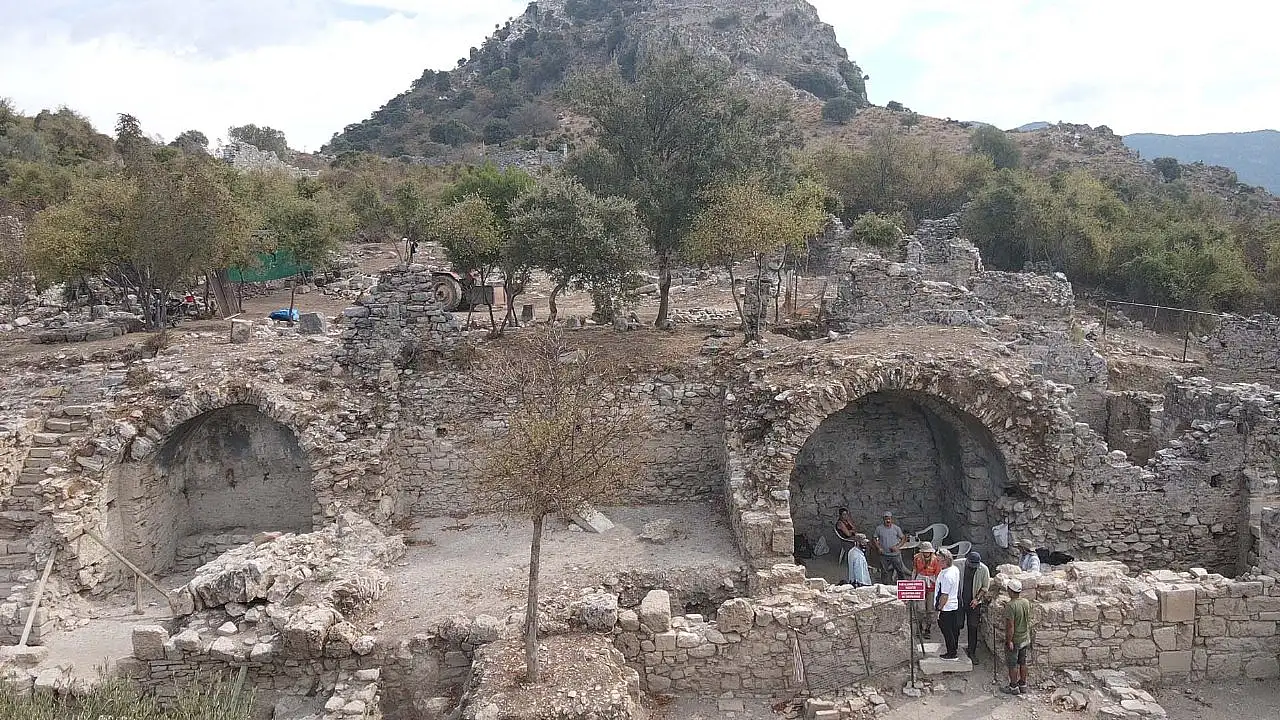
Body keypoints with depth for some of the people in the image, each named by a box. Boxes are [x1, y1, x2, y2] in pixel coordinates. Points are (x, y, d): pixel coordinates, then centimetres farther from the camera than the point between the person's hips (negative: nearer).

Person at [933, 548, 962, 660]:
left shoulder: (946, 576, -28)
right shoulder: (955, 569, 2)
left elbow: (944, 595, -25)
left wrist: (939, 608, -15)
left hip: (946, 608, -9)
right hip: (955, 605, 9)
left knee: (947, 631, 4)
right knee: (954, 629, 20)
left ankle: (952, 654, 12)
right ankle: (955, 648, 33)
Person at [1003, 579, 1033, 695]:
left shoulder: (1010, 606, -26)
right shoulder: (1027, 602, -3)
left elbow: (1010, 626, -24)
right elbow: (1028, 621, 10)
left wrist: (1009, 641, -17)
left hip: (1014, 641, -7)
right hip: (1025, 639, 7)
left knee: (1012, 665, 8)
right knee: (1023, 663, 18)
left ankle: (1014, 687, 19)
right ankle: (1023, 685, 29)